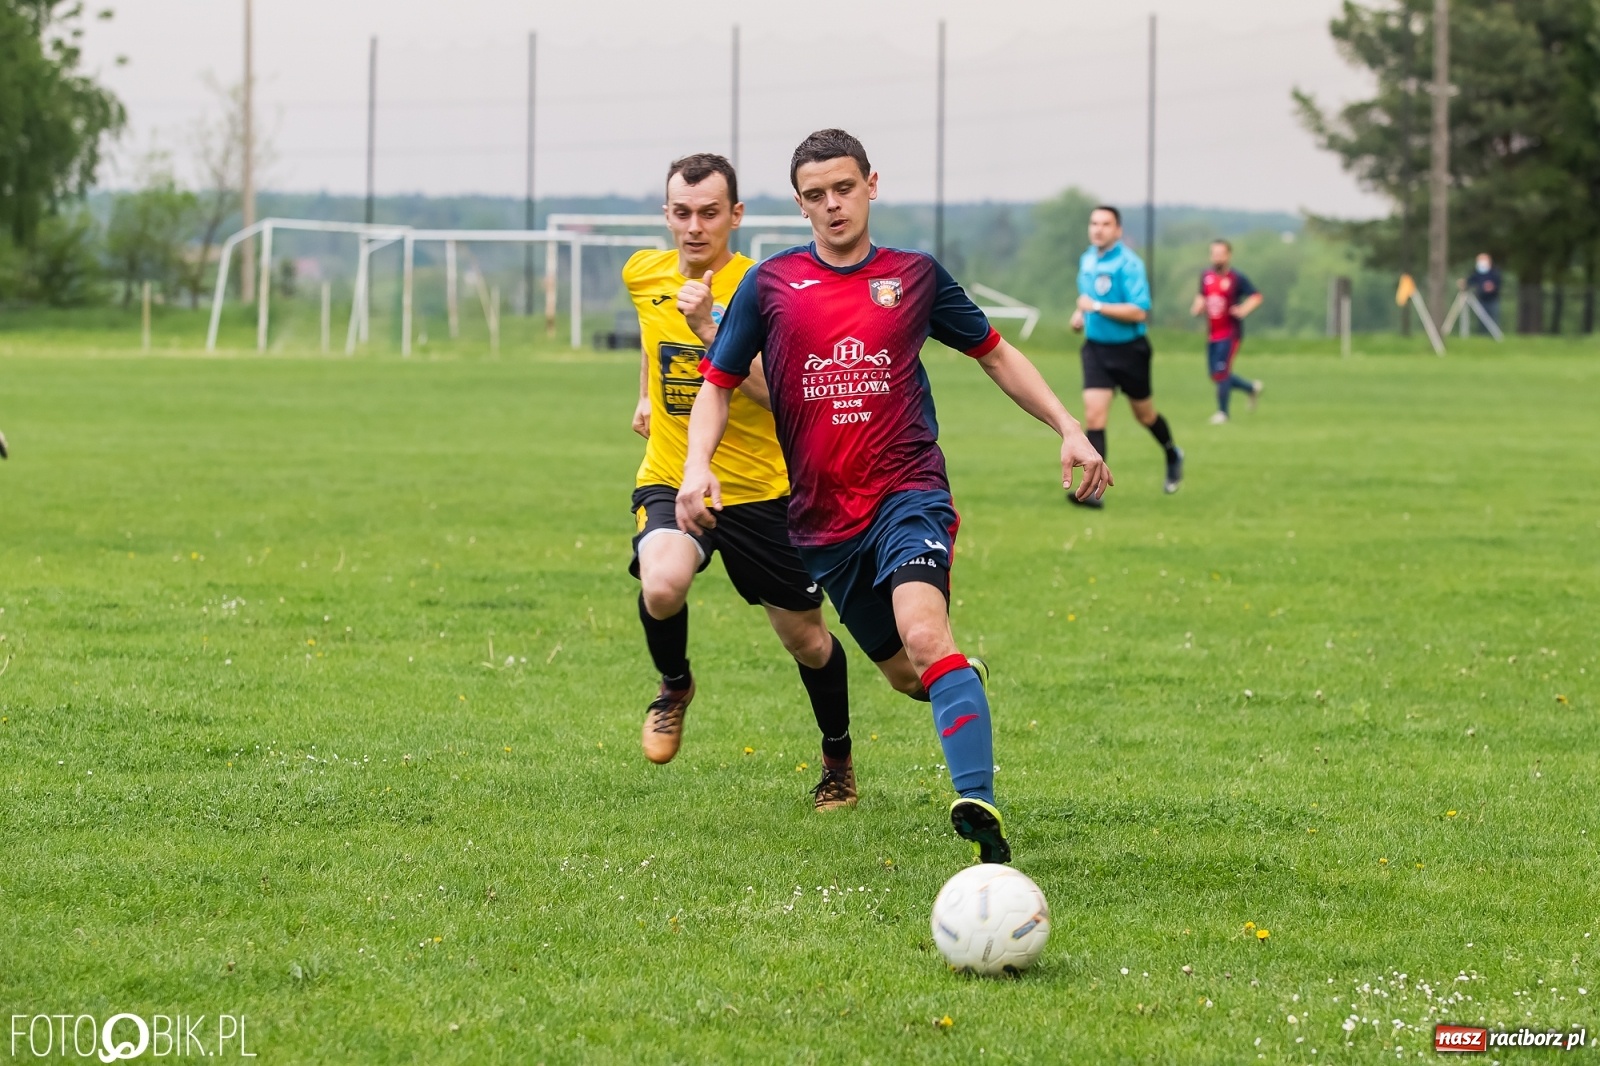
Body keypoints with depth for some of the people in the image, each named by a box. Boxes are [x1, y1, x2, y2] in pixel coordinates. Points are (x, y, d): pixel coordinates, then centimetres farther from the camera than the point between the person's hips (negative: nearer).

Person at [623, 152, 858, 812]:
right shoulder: (643, 273, 0)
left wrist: (711, 326, -36)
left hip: (758, 490, -2)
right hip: (669, 480, 2)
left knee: (806, 639, 9)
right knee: (662, 586, -30)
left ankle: (838, 759, 37)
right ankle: (675, 685, 3)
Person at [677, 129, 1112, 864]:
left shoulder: (914, 275, 5)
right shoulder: (770, 285, 4)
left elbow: (995, 354, 17)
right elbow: (718, 384, 8)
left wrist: (1068, 429, 9)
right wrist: (698, 465, -10)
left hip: (907, 492, -2)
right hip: (822, 518, 3)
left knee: (923, 635, -28)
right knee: (904, 675, 10)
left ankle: (978, 805, -36)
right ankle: (967, 681, 47)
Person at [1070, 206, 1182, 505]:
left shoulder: (1128, 263, -18)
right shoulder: (1087, 259, 6)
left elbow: (1139, 311, -25)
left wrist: (1097, 307, -27)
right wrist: (1080, 314, 5)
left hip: (1128, 350, -5)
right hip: (1096, 347, 5)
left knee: (1144, 414, 14)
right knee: (1093, 414, -11)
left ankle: (1172, 455, 44)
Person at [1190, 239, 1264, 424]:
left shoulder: (1236, 279, -11)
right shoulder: (1206, 276, 6)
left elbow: (1256, 296, -9)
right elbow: (1201, 296, 22)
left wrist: (1243, 310, -25)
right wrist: (1197, 307, 1)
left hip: (1230, 334, -7)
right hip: (1212, 333, 7)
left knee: (1221, 372, -12)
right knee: (1216, 375, 9)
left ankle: (1222, 412, 2)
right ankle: (1252, 388, 30)